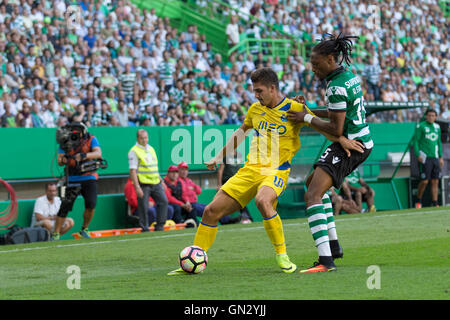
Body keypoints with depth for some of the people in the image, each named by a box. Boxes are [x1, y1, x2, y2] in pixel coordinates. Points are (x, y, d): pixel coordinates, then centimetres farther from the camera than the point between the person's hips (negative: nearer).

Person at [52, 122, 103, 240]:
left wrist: (84, 155, -34)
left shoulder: (91, 139, -1)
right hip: (72, 180, 1)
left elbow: (98, 153, -17)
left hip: (89, 178, -1)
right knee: (64, 207, -6)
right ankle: (56, 234, 0)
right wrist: (64, 160, -28)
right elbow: (59, 161, -3)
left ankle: (84, 229, 9)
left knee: (91, 204, -14)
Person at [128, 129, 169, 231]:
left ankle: (159, 227, 6)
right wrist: (137, 187, -19)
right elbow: (132, 171, -12)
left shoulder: (151, 149, 17)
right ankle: (145, 229, 6)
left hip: (156, 183, 7)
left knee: (163, 201, -2)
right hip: (143, 184, -6)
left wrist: (161, 181, 20)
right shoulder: (134, 151, -7)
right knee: (143, 207, -4)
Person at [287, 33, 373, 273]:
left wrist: (307, 118, -11)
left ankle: (325, 260, -31)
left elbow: (336, 129, -22)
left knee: (312, 196, -20)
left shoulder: (336, 87, -20)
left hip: (348, 146, -11)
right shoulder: (349, 76, 11)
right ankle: (333, 245, 26)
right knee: (313, 182, 29)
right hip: (362, 143, 11)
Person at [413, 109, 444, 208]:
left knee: (435, 182, 3)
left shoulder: (437, 127, 15)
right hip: (425, 158, -6)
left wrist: (441, 157, 16)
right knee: (424, 181, -9)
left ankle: (435, 204, 6)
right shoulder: (420, 126, -3)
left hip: (435, 158, 6)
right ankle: (418, 201, 9)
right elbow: (415, 141, -5)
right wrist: (418, 155, -14)